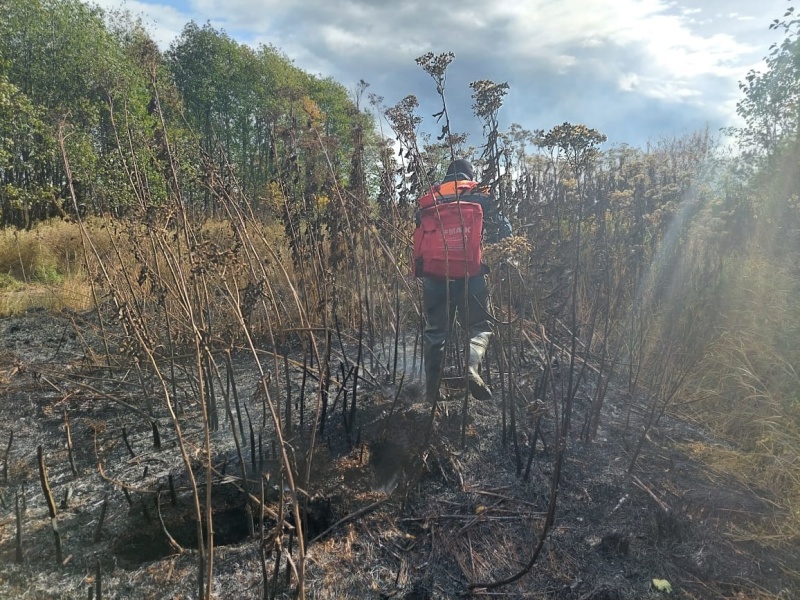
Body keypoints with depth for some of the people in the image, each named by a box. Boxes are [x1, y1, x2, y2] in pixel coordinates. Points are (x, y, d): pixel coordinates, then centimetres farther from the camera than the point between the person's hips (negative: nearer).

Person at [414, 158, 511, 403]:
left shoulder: (429, 199, 14)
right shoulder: (480, 195, 8)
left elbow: (419, 235, 17)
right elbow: (504, 231, 8)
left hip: (434, 275, 2)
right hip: (470, 275, -2)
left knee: (435, 331, 14)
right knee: (480, 327, 11)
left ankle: (432, 389, 16)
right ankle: (472, 365, -17)